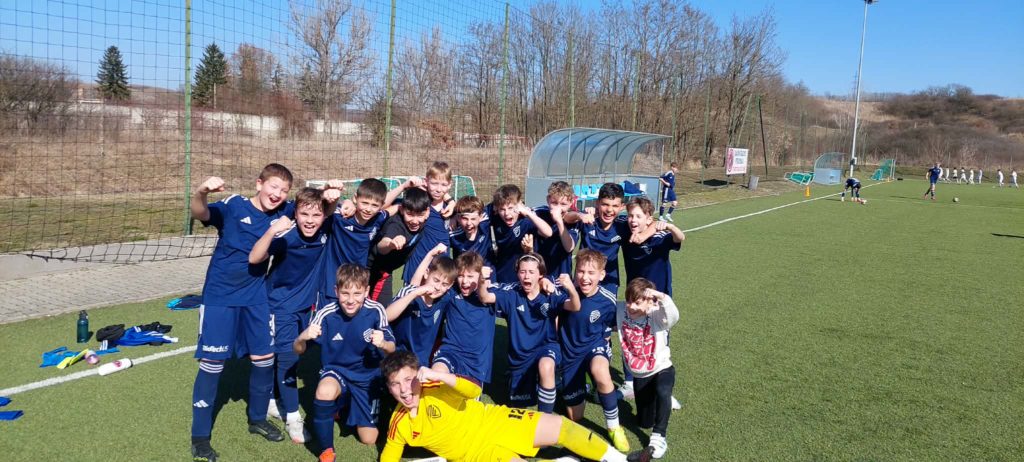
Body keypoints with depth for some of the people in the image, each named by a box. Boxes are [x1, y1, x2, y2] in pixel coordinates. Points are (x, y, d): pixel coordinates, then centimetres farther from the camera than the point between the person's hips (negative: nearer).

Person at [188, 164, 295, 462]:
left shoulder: (282, 212, -2)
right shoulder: (233, 206, -14)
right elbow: (199, 213, -30)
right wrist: (202, 192, -52)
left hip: (256, 297, 5)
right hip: (220, 296, -4)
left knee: (264, 357, 9)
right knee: (213, 362, -2)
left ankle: (258, 418, 31)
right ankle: (200, 436, 10)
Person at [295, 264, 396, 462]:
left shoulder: (375, 311, -21)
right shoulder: (326, 314, -22)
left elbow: (391, 349, -13)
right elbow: (298, 351, -17)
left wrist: (383, 344, -37)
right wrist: (302, 337, -41)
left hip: (368, 376, 1)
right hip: (336, 371, -1)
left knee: (368, 439, 3)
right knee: (325, 391, -38)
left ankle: (350, 405, 36)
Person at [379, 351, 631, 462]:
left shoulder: (434, 388, -12)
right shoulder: (398, 425, -5)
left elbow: (474, 390, -26)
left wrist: (439, 375, -40)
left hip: (494, 422, 0)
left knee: (561, 426, -13)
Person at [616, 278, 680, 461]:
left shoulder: (656, 315, -24)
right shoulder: (621, 311, -13)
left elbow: (674, 316, -45)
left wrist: (661, 297, -59)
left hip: (662, 369, -4)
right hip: (639, 374, 4)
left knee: (662, 392, -41)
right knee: (644, 423, 15)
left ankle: (659, 436, -21)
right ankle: (663, 403, 49)